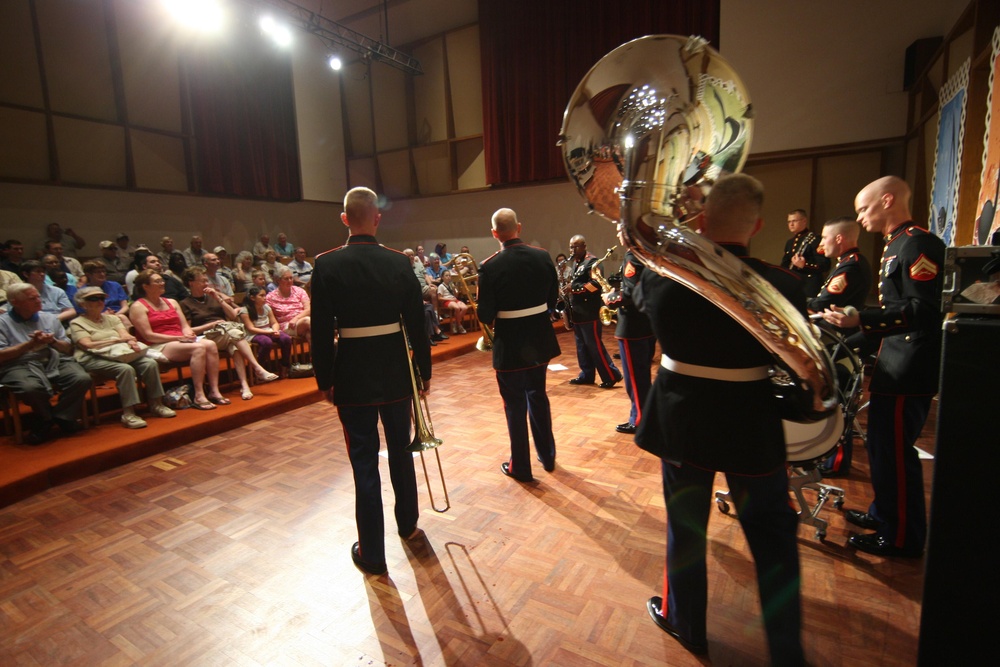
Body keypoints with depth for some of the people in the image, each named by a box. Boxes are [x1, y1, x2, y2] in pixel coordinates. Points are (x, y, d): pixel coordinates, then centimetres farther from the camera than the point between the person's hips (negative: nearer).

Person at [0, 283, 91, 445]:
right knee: (31, 388, -37)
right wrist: (31, 343, -10)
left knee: (82, 379, -26)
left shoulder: (50, 318, 18)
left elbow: (68, 349, 17)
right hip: (19, 365, -3)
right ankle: (46, 420, -5)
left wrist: (53, 342, -4)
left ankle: (61, 417, -7)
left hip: (54, 361, 4)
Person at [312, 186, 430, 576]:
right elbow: (416, 323, -2)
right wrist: (424, 370, 8)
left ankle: (372, 553, 19)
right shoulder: (399, 262, -5)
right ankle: (408, 524, 40)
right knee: (401, 451, 19)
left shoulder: (327, 265, -9)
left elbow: (322, 331, -8)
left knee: (364, 461, 8)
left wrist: (324, 379, 3)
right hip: (396, 372, 2)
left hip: (352, 376, -2)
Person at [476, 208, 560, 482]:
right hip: (540, 339, 5)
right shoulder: (543, 256, -3)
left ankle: (520, 466, 21)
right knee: (538, 396, 21)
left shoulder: (490, 266, -17)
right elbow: (553, 298, 5)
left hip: (510, 344, -5)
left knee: (515, 404, 9)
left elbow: (485, 315, -15)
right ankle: (547, 456, 35)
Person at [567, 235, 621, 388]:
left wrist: (575, 288, -22)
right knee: (582, 345, 12)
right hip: (577, 311, 9)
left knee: (594, 345, -6)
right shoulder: (575, 263, 18)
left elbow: (596, 283, -23)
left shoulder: (592, 262, -11)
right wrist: (567, 288, 6)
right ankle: (587, 375, 21)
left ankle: (612, 375, 2)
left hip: (589, 312, -9)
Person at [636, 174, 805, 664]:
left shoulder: (663, 278, -15)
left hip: (682, 422, 1)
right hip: (752, 427, 0)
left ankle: (686, 623, 40)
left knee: (685, 525, 20)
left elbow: (641, 297, 10)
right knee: (773, 538, 19)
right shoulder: (782, 286, -16)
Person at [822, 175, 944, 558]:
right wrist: (852, 343, 21)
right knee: (882, 445, 19)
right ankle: (885, 514, 34)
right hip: (895, 365, 10)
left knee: (895, 451, -2)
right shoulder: (895, 246, 17)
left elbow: (924, 309, -23)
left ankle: (903, 537, 13)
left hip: (910, 369, -10)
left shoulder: (918, 243, -14)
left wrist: (860, 319, -29)